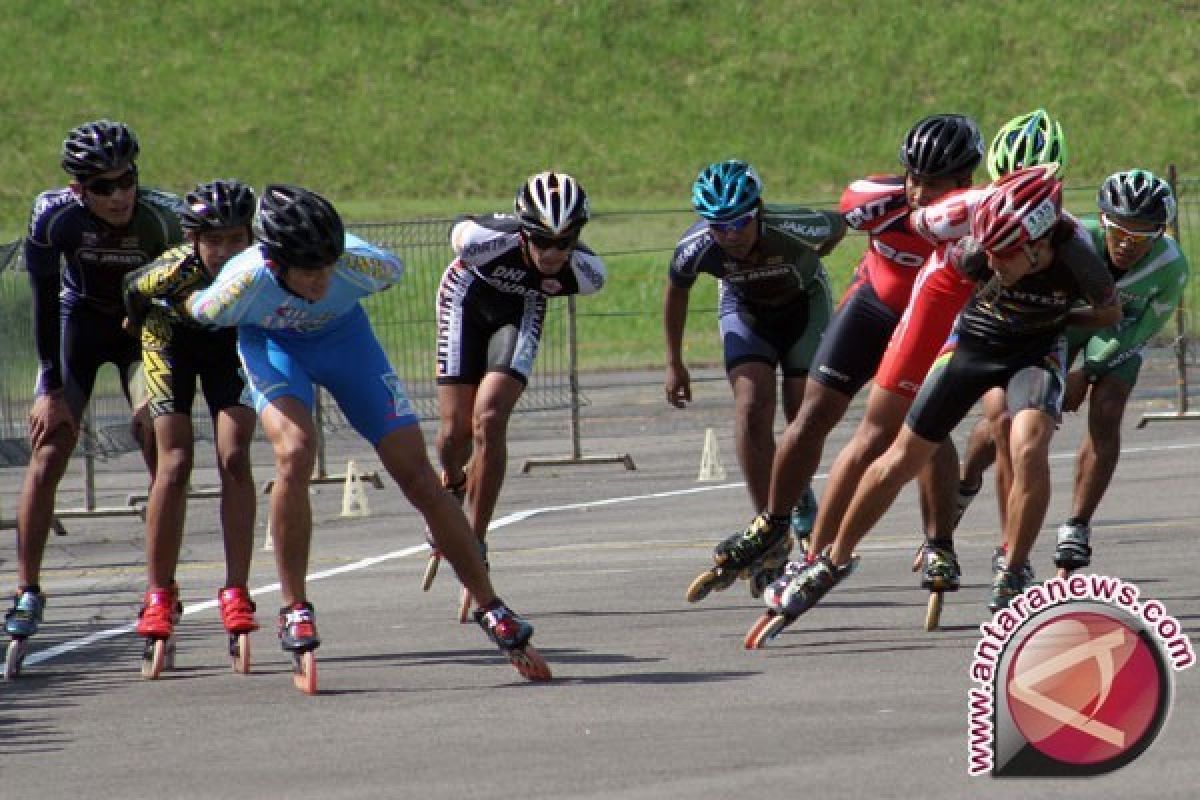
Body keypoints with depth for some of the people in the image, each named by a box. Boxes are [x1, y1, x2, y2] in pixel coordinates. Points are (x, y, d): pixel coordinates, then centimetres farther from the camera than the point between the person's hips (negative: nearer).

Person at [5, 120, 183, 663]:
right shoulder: (54, 215, -28)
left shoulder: (165, 217, -30)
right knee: (47, 458, -9)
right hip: (79, 320, 1)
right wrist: (52, 388, -17)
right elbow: (44, 302, -17)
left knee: (162, 455, -13)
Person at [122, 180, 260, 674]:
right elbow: (133, 291, -14)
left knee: (234, 458, -11)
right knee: (175, 463, -10)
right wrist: (140, 329, 5)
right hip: (172, 337, -1)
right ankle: (158, 596, -1)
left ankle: (235, 594, -6)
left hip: (230, 341, 1)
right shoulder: (175, 271, -38)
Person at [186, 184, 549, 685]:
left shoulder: (358, 264, -37)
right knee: (295, 452, -30)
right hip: (272, 343, -2)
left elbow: (393, 270, -11)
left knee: (417, 475, -3)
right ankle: (296, 618, -18)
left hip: (342, 333, 2)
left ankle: (494, 614, 11)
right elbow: (197, 311, -14)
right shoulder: (243, 283, -38)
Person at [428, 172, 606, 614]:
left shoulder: (584, 270, -32)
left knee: (489, 421, -18)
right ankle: (452, 485, 33)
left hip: (522, 309, 1)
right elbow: (459, 233, -13)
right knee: (455, 428, -4)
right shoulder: (488, 238, -39)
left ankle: (475, 545, -10)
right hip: (467, 297, -1)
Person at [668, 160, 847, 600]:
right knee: (752, 407, -20)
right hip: (746, 311, 0)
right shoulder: (697, 247, -31)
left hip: (804, 304, 0)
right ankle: (770, 528, -18)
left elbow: (839, 225, -13)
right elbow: (676, 292, -7)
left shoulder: (792, 229, -37)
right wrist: (674, 363, 0)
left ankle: (801, 509, 25)